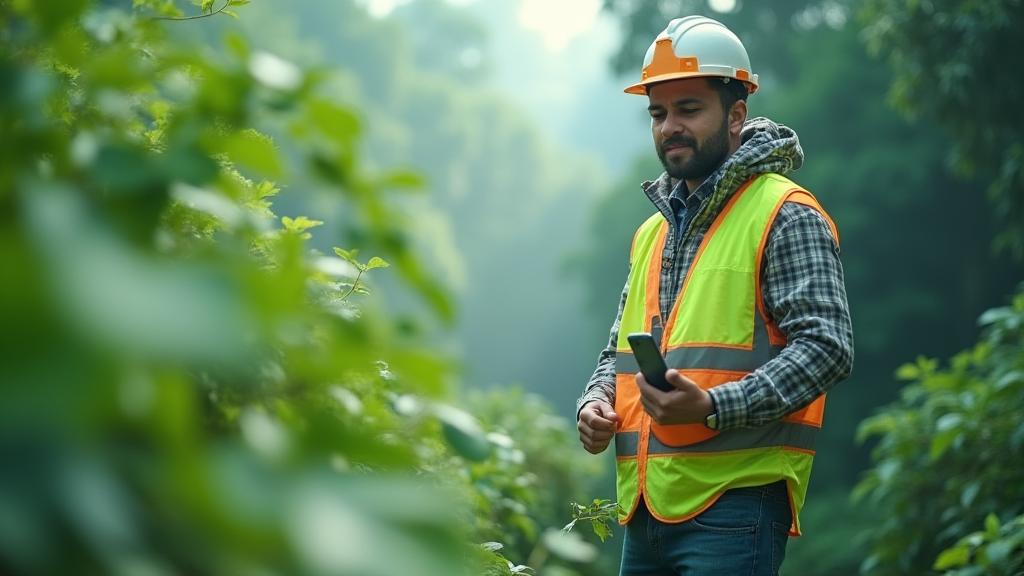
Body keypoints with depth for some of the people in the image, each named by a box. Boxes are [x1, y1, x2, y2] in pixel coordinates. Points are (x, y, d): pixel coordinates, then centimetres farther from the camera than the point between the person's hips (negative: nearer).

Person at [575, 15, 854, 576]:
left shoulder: (786, 217, -4)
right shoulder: (653, 230, 20)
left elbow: (825, 346, -13)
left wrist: (713, 408, -23)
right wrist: (596, 402, 5)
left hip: (734, 503, -7)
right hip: (646, 504, 7)